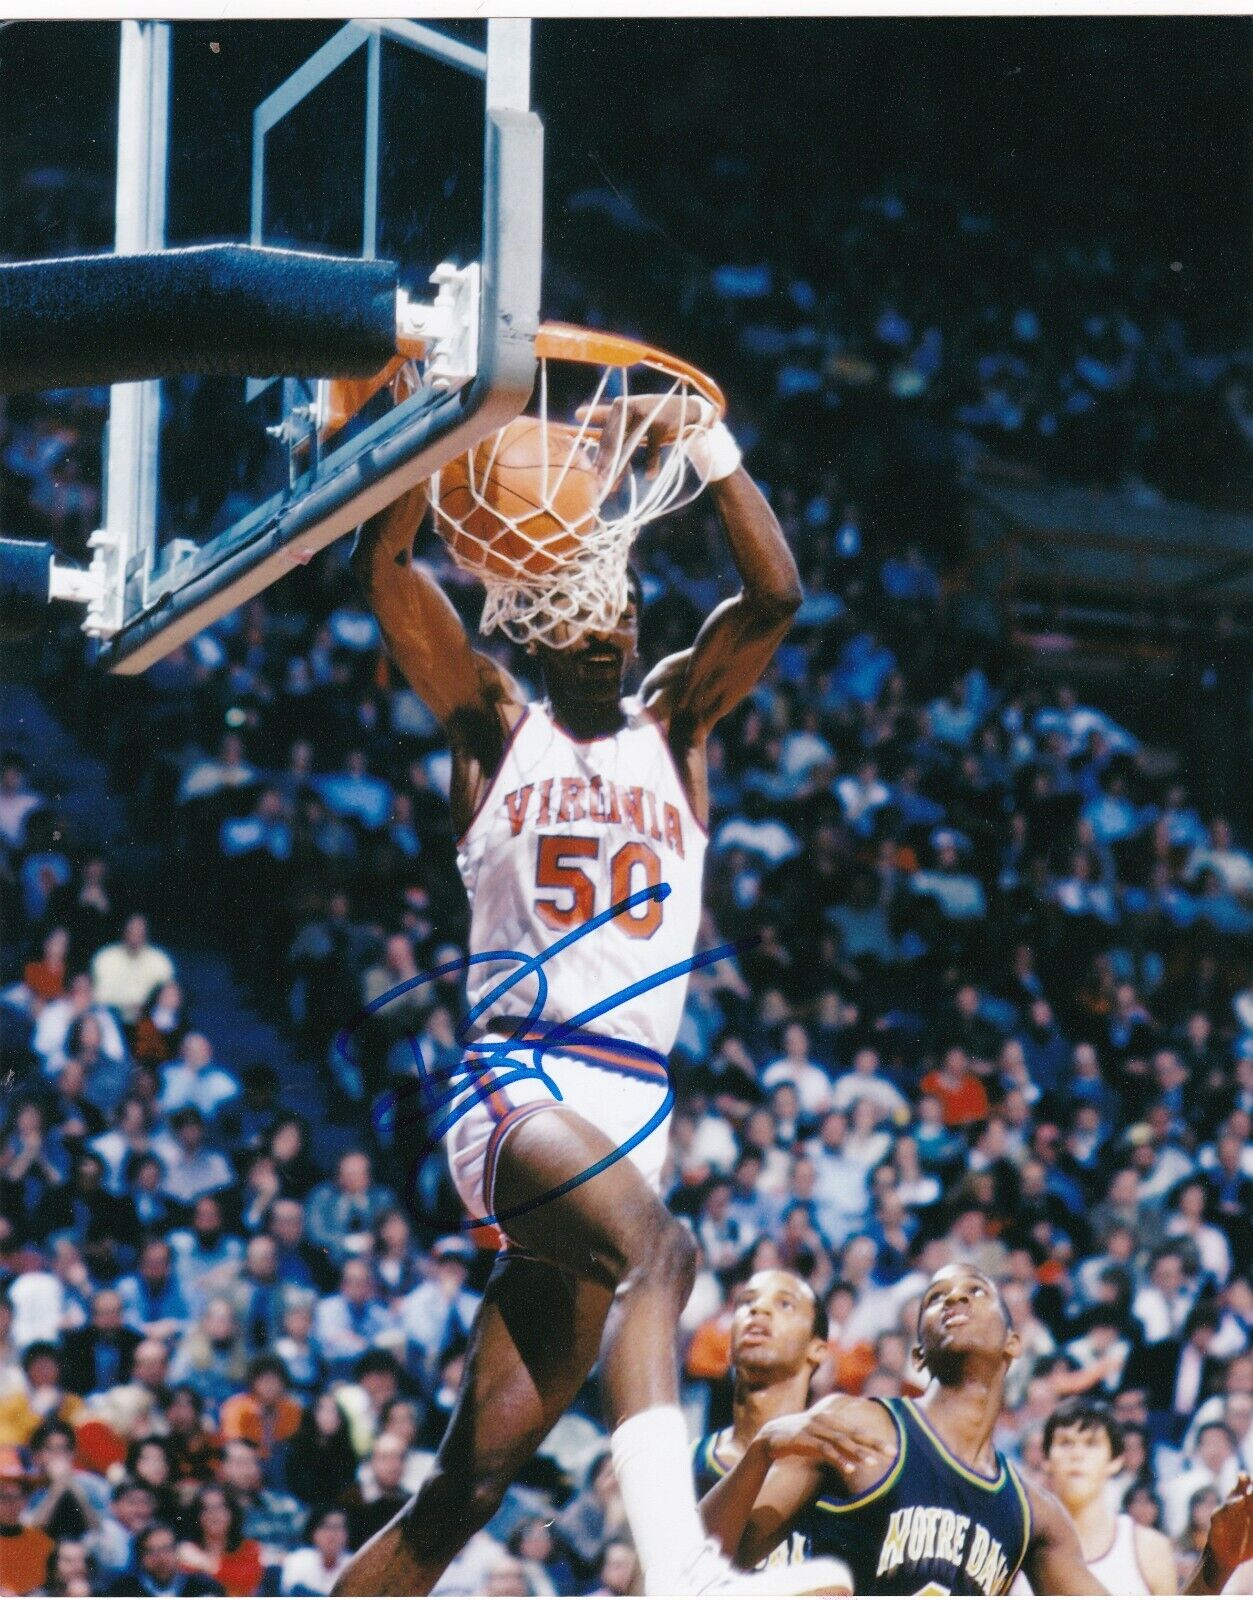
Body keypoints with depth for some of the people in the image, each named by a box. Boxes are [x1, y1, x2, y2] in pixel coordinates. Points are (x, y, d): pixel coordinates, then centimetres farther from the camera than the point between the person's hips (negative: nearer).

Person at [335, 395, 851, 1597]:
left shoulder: (673, 728, 19)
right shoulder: (496, 722, 13)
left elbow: (777, 596, 3)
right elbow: (381, 564, 0)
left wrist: (704, 440, -9)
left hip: (637, 1106, 4)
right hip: (512, 1083, -4)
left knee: (472, 1479, 1)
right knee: (657, 1248, -37)